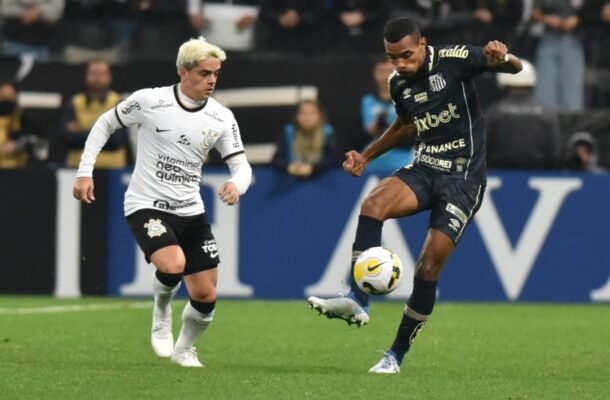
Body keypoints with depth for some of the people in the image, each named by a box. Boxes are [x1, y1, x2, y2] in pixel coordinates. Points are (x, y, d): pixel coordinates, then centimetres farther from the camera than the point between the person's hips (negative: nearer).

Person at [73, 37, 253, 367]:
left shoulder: (222, 118, -3)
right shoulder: (149, 101, -12)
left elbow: (241, 165, -2)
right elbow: (105, 124, 3)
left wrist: (236, 185, -26)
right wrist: (85, 171, -1)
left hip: (190, 212, 4)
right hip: (146, 206, -4)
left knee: (206, 295, 0)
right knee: (173, 265, -31)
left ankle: (184, 349, 29)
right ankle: (161, 315, 2)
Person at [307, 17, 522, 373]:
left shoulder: (455, 59, -13)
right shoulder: (398, 83, 4)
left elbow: (516, 67, -10)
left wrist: (502, 58, -34)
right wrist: (367, 156, 15)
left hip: (464, 177, -5)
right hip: (425, 169, 5)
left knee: (430, 263, -11)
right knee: (373, 203, -26)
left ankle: (397, 354, 0)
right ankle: (357, 301, -29)